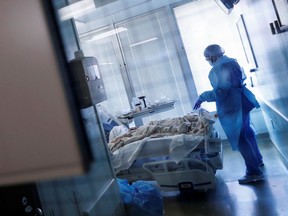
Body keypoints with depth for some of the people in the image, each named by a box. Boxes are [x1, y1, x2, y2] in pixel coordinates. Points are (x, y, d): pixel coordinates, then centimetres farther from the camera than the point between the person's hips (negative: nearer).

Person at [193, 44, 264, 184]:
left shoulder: (216, 70, -19)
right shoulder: (232, 62, 8)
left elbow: (219, 92, -26)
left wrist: (203, 97, -17)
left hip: (232, 107, -9)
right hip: (242, 102, 10)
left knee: (239, 138, -1)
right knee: (246, 131, 24)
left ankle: (254, 172, 4)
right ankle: (257, 159, 41)